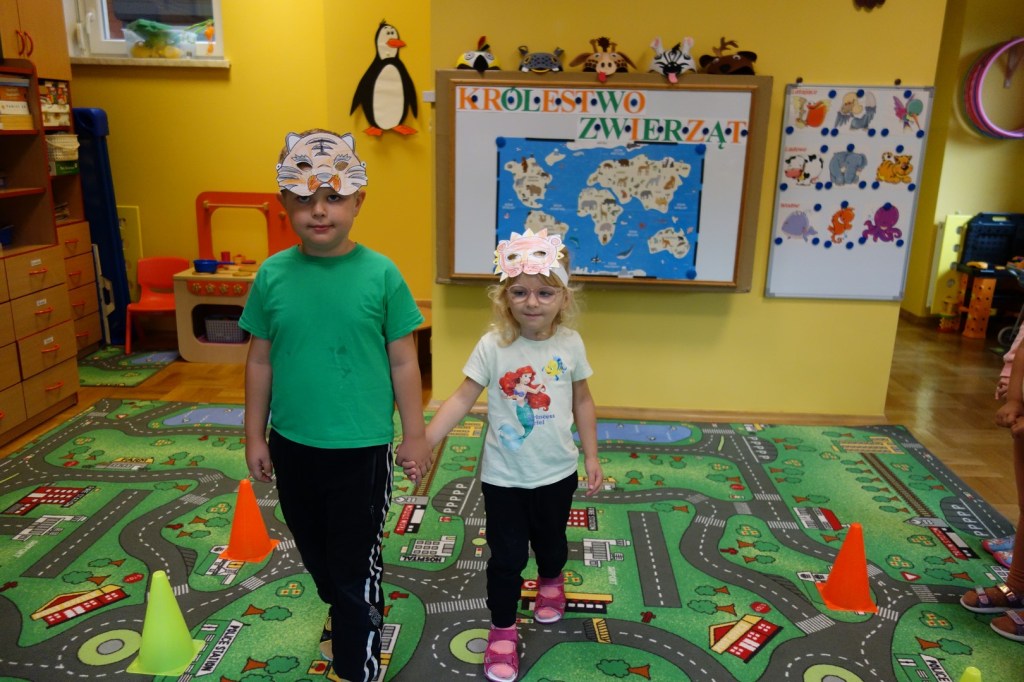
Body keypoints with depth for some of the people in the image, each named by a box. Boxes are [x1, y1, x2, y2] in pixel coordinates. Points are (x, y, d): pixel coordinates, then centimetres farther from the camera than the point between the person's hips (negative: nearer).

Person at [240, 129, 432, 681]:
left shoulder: (380, 273, -13)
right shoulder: (272, 274, -5)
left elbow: (403, 361, -7)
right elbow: (260, 359, 3)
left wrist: (414, 435, -3)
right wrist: (255, 435, 7)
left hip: (360, 445, -4)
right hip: (292, 443, 4)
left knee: (355, 563, 10)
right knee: (313, 549, 24)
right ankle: (340, 612, 52)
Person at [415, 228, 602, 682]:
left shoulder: (570, 344, -9)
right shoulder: (493, 346, -16)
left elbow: (582, 401, 2)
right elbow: (463, 397, -14)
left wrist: (591, 456, 5)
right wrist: (424, 441, -22)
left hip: (556, 472, 2)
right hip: (503, 475, -2)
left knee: (550, 541, 24)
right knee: (507, 555, 8)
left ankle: (551, 582, 57)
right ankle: (503, 630, 29)